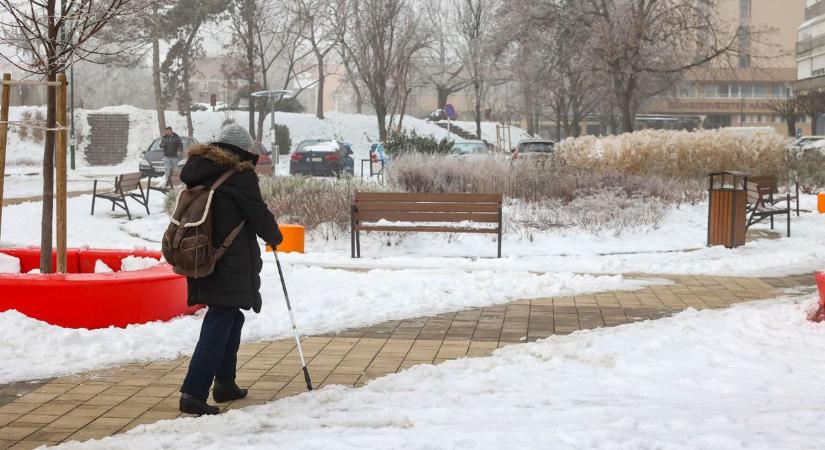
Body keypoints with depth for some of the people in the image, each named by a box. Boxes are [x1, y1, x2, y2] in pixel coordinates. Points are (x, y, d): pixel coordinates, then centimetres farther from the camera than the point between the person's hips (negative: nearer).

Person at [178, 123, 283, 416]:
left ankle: (225, 383, 29)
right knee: (219, 324, -7)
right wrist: (274, 236, 14)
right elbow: (259, 214, -6)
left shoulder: (200, 171, 11)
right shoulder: (239, 175, -11)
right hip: (231, 265, -8)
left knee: (231, 318, 22)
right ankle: (193, 393, -12)